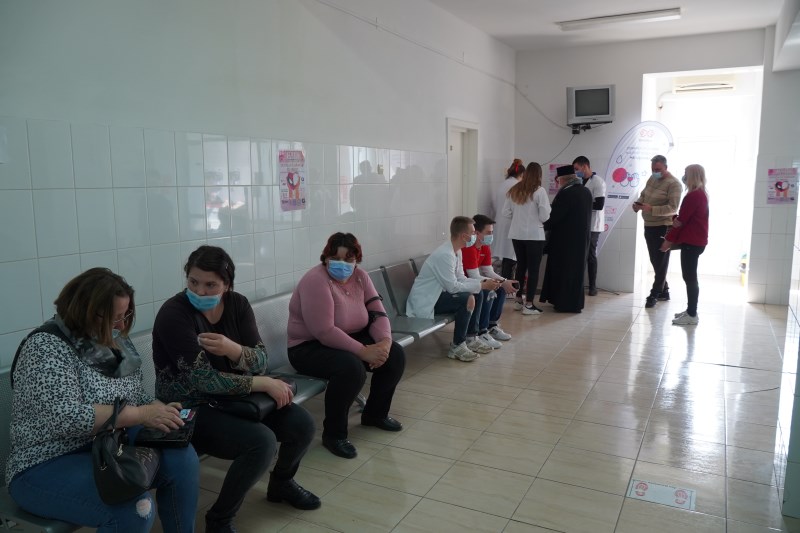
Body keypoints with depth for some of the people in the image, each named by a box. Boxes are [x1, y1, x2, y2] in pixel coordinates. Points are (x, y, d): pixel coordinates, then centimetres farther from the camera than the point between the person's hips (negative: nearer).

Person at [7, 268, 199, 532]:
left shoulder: (113, 339, 5)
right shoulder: (47, 347, -18)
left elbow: (135, 394, 12)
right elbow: (66, 418, -29)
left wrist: (158, 409, -10)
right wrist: (141, 415, -27)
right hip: (49, 464, -7)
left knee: (182, 458, -16)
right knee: (135, 508, -30)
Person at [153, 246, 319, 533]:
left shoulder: (237, 304, -3)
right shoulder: (173, 313, -20)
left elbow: (261, 361, -7)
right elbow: (203, 380, -25)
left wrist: (233, 349, -30)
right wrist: (264, 384, -22)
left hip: (234, 397, 6)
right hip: (190, 410, -6)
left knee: (302, 424, -6)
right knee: (262, 441, -28)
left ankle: (281, 483, 26)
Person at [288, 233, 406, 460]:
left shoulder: (360, 277, 0)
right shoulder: (316, 281, -24)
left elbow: (377, 312, -2)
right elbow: (324, 332, -30)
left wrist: (384, 341, -22)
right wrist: (364, 351, -30)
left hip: (350, 339, 8)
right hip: (310, 346, -8)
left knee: (395, 354, -6)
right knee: (351, 367, -34)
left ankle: (375, 413, 17)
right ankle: (333, 434, -13)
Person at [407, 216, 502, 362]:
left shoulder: (456, 251, 5)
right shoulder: (444, 254, -25)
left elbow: (461, 278, 8)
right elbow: (453, 287, -25)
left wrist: (483, 282, -7)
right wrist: (481, 286, -18)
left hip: (437, 294, 10)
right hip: (425, 301, -10)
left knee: (477, 295, 6)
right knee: (468, 299, -24)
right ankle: (456, 347, -13)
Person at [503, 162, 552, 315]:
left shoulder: (514, 190, 3)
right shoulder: (539, 191, -11)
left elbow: (506, 213, 6)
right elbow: (544, 216, -13)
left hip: (517, 234, 5)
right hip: (534, 235, -5)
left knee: (521, 265, 17)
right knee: (533, 269, 2)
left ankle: (519, 300, 25)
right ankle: (528, 305, 2)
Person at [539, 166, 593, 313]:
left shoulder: (565, 194, -20)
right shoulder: (586, 192, 6)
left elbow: (554, 216, -18)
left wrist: (544, 227, -2)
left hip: (565, 239, -8)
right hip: (582, 238, 8)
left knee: (563, 270, 2)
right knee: (576, 269, 16)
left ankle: (564, 303, 7)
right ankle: (575, 302, 25)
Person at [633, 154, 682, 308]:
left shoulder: (674, 184, -14)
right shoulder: (652, 179, 10)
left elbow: (673, 208, -21)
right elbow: (643, 195, 19)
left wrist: (651, 209, -30)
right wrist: (638, 203, -3)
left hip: (663, 227, -8)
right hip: (649, 226, 8)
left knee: (661, 262, -1)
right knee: (655, 261, 14)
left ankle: (654, 294, 3)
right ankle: (664, 291, 25)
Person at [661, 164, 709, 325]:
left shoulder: (693, 196, -17)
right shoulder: (701, 194, 15)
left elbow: (682, 220, -16)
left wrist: (669, 240, -8)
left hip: (691, 242, -10)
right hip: (696, 240, 10)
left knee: (690, 278, -5)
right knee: (690, 277, 16)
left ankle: (692, 315, -1)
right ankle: (690, 310, 23)